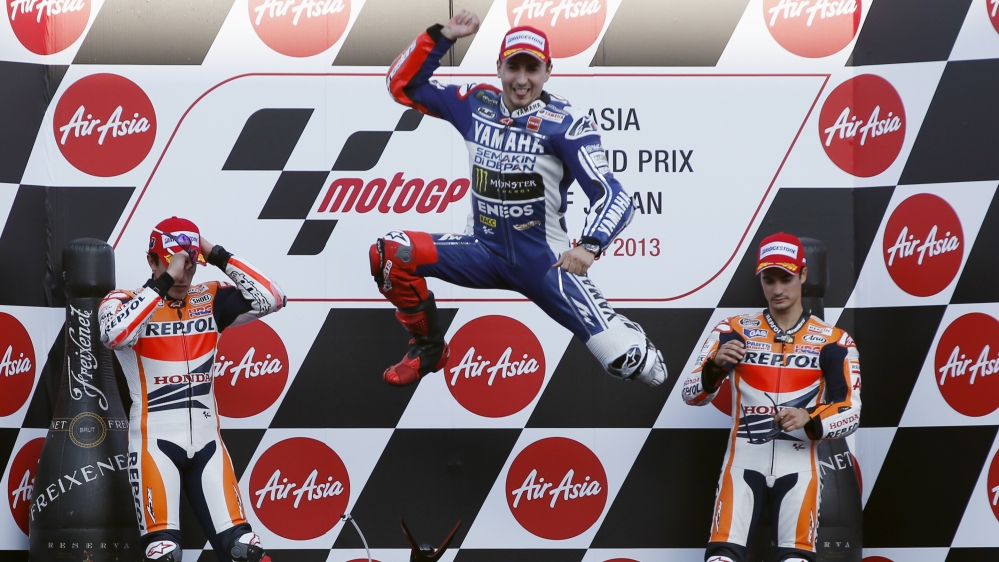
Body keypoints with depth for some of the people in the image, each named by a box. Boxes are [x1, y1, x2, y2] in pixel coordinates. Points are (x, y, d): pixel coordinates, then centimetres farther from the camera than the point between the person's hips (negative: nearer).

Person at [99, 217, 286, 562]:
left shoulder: (210, 300, 7)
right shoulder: (124, 301, -4)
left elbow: (270, 299, -4)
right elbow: (115, 335, -26)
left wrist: (218, 257, -7)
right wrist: (165, 282, -26)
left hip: (206, 442, 4)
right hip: (155, 442, -4)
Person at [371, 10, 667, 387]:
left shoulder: (566, 123, -13)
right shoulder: (476, 104, 1)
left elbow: (613, 196, -19)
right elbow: (403, 84, 7)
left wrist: (589, 246, -37)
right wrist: (442, 36, -6)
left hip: (542, 260, -4)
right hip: (483, 251, 4)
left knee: (623, 357, -21)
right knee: (389, 253, -18)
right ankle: (429, 349, 6)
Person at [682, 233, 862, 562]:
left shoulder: (832, 341, 4)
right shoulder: (735, 331, 4)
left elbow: (851, 413, -1)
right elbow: (691, 395, -3)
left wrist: (809, 419, -21)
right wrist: (716, 366, -24)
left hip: (798, 462, 0)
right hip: (744, 459, 0)